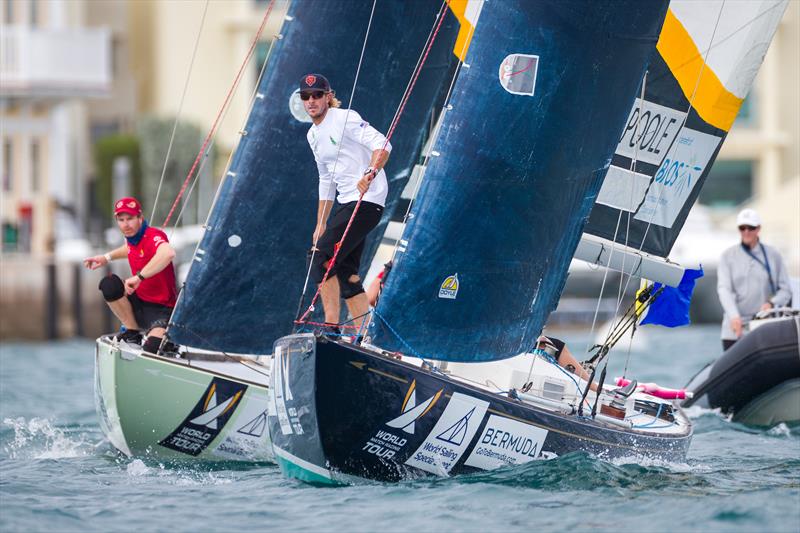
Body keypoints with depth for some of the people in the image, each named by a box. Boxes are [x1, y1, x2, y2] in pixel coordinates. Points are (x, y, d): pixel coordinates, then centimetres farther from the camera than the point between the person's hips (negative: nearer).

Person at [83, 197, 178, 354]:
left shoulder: (152, 236, -23)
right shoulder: (132, 236, 3)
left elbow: (168, 253, -48)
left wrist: (139, 277, -47)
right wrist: (108, 257, 21)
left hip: (162, 309, -8)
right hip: (138, 303, 8)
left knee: (153, 347, -33)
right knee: (109, 284, -18)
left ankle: (167, 335, 5)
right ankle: (133, 332, -2)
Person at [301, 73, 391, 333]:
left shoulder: (344, 119, -10)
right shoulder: (314, 135, 17)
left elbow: (382, 144, -21)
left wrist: (369, 174, -38)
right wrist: (321, 225, 21)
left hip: (367, 200, -9)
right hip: (347, 202, 9)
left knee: (320, 257, -16)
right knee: (345, 271, 7)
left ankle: (331, 328, -15)